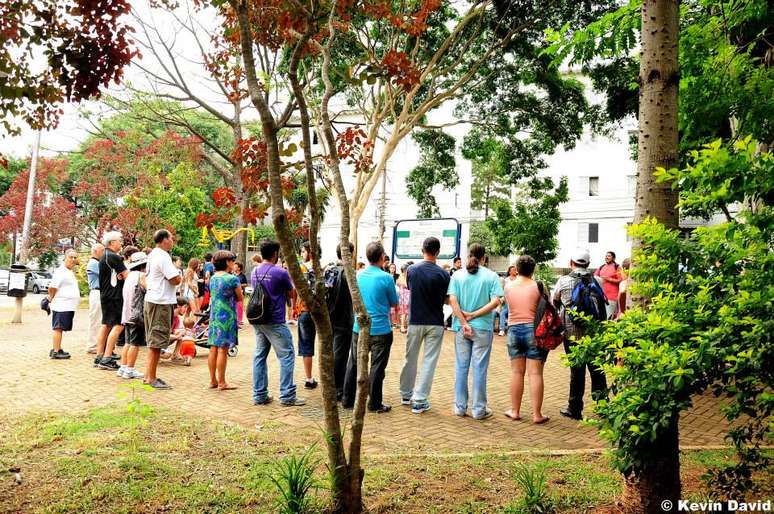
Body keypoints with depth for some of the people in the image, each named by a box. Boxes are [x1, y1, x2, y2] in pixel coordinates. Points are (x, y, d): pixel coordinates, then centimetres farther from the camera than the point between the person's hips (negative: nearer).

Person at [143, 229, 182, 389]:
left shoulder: (152, 255, 15)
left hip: (151, 299, 10)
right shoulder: (163, 257, -17)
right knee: (157, 342, -4)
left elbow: (145, 277, 23)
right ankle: (152, 379, 1)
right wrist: (180, 275, -1)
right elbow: (176, 280, -21)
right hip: (161, 303, -10)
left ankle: (148, 375, 23)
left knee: (153, 341, 16)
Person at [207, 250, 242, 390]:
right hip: (227, 316, -7)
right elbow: (239, 298, -3)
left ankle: (213, 380, 17)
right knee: (223, 350, -3)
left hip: (214, 316, 7)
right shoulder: (232, 279, -12)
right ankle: (222, 383, 3)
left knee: (213, 348, 10)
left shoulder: (212, 278, 9)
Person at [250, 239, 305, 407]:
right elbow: (292, 293, -1)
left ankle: (259, 395, 14)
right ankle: (287, 396, 1)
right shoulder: (280, 273, -14)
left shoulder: (255, 272, 6)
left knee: (259, 356, 11)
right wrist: (290, 277, 16)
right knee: (286, 357, 1)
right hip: (275, 322, -7)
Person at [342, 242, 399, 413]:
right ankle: (374, 403, 10)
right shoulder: (386, 277, -13)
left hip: (359, 328, 5)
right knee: (377, 367, 4)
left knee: (353, 365, 13)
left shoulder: (358, 275, 1)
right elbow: (394, 302, -1)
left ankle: (347, 400, 21)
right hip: (380, 329, -4)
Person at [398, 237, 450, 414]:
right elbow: (445, 300, -3)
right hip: (435, 323, -2)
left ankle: (406, 395, 27)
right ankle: (419, 400, 2)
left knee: (410, 359, 15)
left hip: (415, 321, 2)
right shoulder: (443, 274, -11)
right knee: (429, 361, 3)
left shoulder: (412, 270, -4)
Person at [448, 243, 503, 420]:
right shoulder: (491, 276, -3)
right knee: (479, 368, 5)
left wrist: (464, 323, -9)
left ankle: (460, 407, 17)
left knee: (461, 367, 10)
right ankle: (479, 409, 12)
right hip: (483, 328, -2)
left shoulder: (457, 275, 1)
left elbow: (452, 300, -9)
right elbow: (495, 301, -13)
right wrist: (473, 315, -11)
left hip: (461, 327, 2)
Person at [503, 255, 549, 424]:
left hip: (514, 329, 3)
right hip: (534, 330, -2)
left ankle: (515, 411, 17)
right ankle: (537, 414, 3)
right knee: (535, 373, 0)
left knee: (517, 372, 10)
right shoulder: (538, 286, -5)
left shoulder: (508, 285, 1)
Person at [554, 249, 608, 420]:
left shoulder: (564, 281, -5)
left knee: (577, 370, 5)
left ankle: (575, 409, 13)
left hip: (572, 333, -2)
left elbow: (555, 302, 9)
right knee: (597, 369, 14)